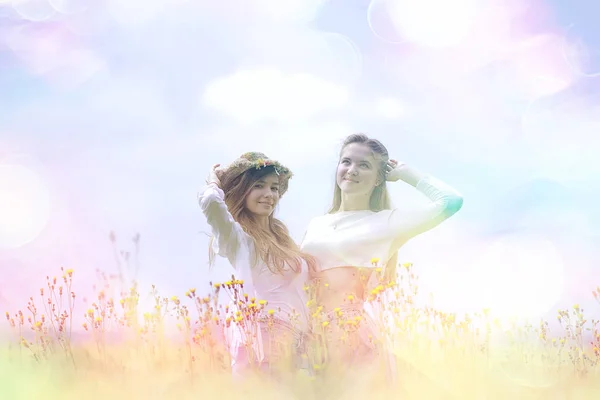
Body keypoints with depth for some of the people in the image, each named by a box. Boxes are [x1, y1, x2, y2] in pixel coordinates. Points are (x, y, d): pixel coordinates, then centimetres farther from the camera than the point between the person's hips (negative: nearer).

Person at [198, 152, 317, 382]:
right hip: (263, 339, -7)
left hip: (296, 343, 7)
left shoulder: (280, 236, 21)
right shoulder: (236, 236, -2)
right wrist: (215, 179, 1)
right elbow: (210, 201, -21)